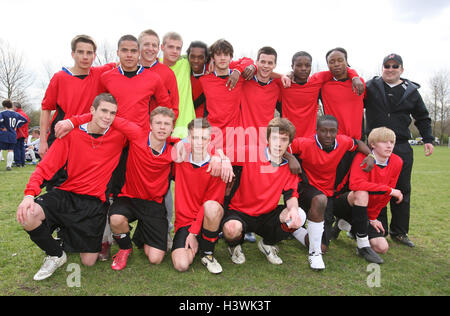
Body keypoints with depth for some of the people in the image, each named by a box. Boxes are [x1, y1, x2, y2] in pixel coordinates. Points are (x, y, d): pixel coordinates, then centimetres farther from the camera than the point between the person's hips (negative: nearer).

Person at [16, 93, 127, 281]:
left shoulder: (119, 136, -4)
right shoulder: (71, 134, -5)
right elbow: (45, 167, -7)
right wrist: (29, 194, -20)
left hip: (94, 202, 0)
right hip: (65, 196, 1)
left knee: (88, 261, -1)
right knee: (27, 217, -28)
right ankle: (56, 255, 3)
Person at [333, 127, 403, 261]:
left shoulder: (397, 162, -5)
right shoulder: (363, 157, -18)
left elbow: (386, 196, 0)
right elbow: (355, 183, -35)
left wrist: (372, 218, -2)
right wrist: (390, 189, -31)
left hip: (372, 211, 5)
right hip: (345, 205, -5)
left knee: (382, 248, -11)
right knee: (361, 193, -38)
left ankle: (345, 225, 13)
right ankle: (363, 246, -25)